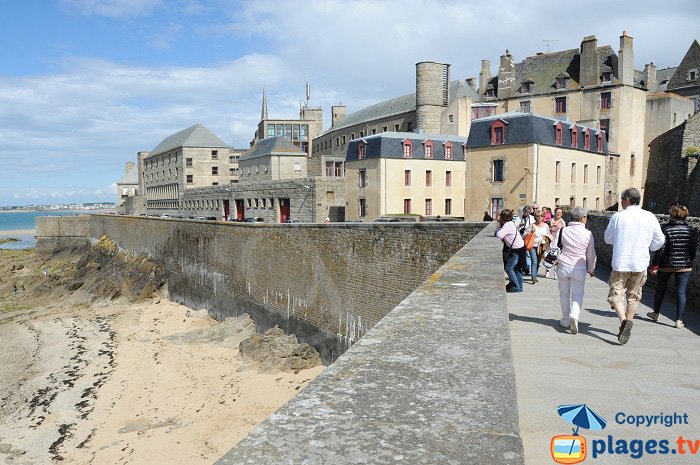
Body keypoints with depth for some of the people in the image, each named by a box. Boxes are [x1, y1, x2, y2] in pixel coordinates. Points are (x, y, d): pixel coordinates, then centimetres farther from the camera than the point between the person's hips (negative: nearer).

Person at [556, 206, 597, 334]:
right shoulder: (588, 234, -6)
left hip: (563, 267, 2)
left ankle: (565, 320, 22)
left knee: (564, 294, 15)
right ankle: (574, 316, -17)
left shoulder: (563, 231, -3)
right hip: (579, 268, -1)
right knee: (577, 295, 7)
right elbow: (591, 254, 2)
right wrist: (591, 269, 16)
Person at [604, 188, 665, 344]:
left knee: (616, 295, 3)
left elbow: (608, 238, 5)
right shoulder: (650, 217, -1)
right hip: (640, 264, 3)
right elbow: (659, 241, 6)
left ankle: (624, 320, -22)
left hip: (621, 263, -3)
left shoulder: (618, 216, -7)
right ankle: (625, 329, 18)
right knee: (633, 297, 15)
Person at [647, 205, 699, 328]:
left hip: (666, 265, -2)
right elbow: (694, 250, 3)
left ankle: (655, 313, 30)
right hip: (684, 266, 2)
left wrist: (654, 266, -8)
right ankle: (679, 320, 2)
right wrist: (688, 262, 18)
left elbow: (660, 249, -14)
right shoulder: (692, 231, -2)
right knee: (681, 292, 4)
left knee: (660, 289, 15)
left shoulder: (665, 229, -12)